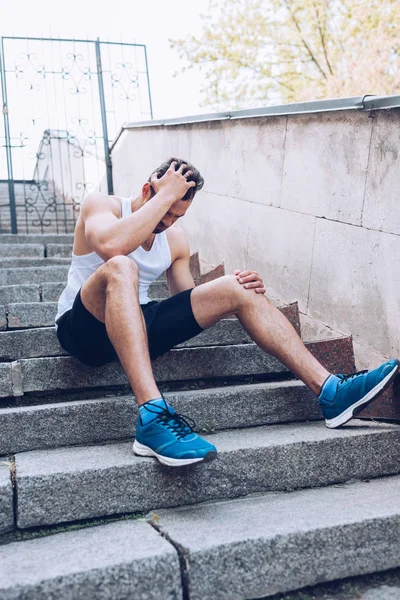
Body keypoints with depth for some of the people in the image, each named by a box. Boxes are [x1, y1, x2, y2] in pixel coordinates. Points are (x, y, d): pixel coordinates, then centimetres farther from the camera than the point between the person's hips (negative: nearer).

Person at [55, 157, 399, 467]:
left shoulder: (176, 240, 11)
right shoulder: (100, 205, -6)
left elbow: (187, 303, 12)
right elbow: (111, 246, -31)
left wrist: (242, 290, -5)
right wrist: (165, 195, -23)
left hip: (137, 325, 6)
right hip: (86, 329, -5)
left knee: (236, 288, -9)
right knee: (119, 267, -39)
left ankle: (330, 391, -16)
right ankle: (153, 418, -51)